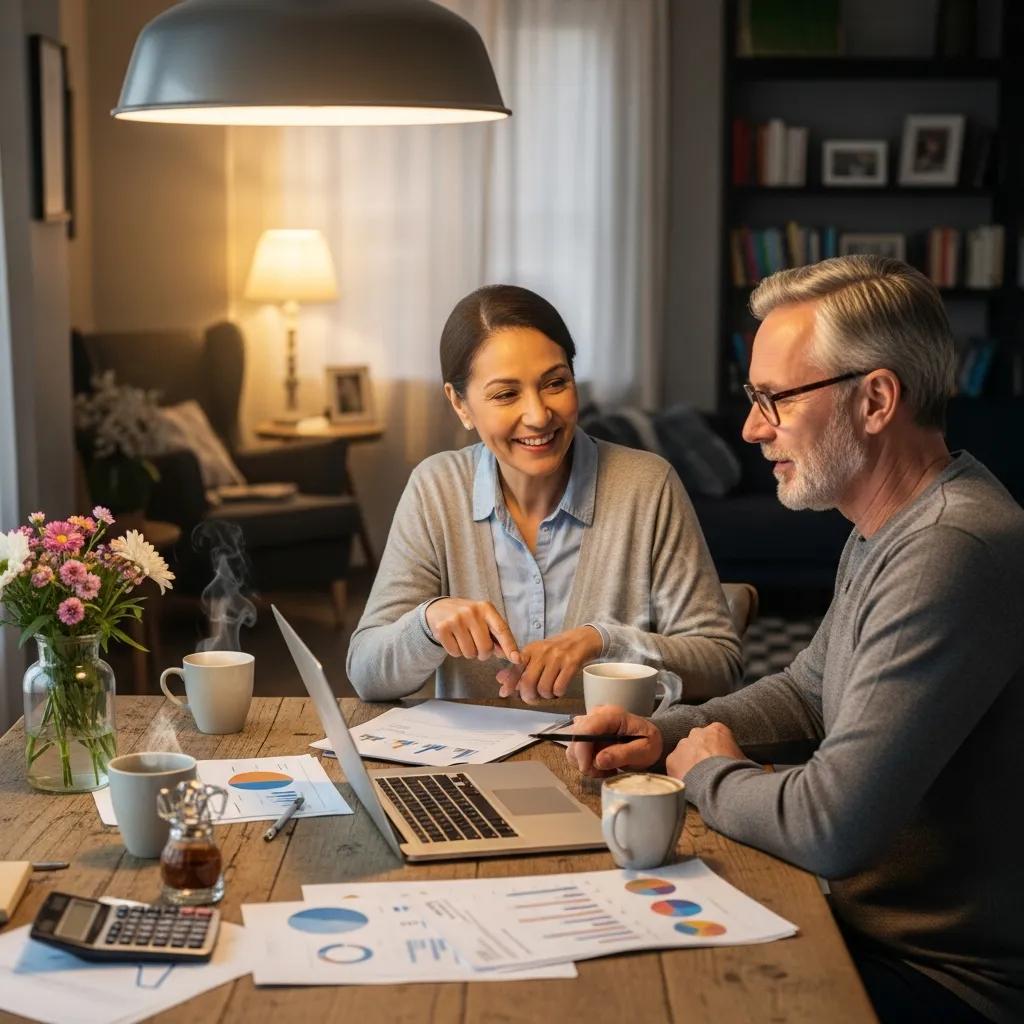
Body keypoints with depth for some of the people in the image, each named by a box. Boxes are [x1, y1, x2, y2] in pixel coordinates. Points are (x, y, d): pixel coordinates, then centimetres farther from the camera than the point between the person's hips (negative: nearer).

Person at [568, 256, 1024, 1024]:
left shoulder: (951, 555, -28)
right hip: (880, 924, 9)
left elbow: (828, 827, -30)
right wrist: (665, 734, 4)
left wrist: (707, 773, -9)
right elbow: (809, 693, 21)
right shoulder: (885, 531, 7)